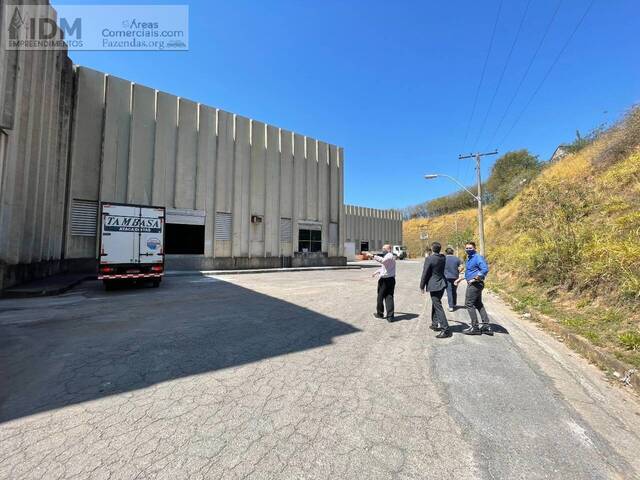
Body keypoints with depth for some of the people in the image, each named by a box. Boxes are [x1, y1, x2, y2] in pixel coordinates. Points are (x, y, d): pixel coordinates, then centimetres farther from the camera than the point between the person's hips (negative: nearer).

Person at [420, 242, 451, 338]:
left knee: (438, 306, -4)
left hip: (434, 285, -8)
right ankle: (435, 324, 32)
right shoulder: (443, 258, 4)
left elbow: (425, 273, -14)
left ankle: (446, 329, -4)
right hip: (442, 284, 8)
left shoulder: (429, 259, -17)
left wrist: (422, 286, -2)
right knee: (435, 304, 21)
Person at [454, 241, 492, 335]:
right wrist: (460, 279, 20)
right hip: (472, 284, 10)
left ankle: (475, 327, 5)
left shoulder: (478, 257, -15)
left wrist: (475, 279, -24)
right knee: (478, 304, 15)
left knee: (469, 304, -4)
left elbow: (485, 269, -27)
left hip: (475, 284, -10)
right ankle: (486, 326, 22)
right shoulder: (469, 258, 14)